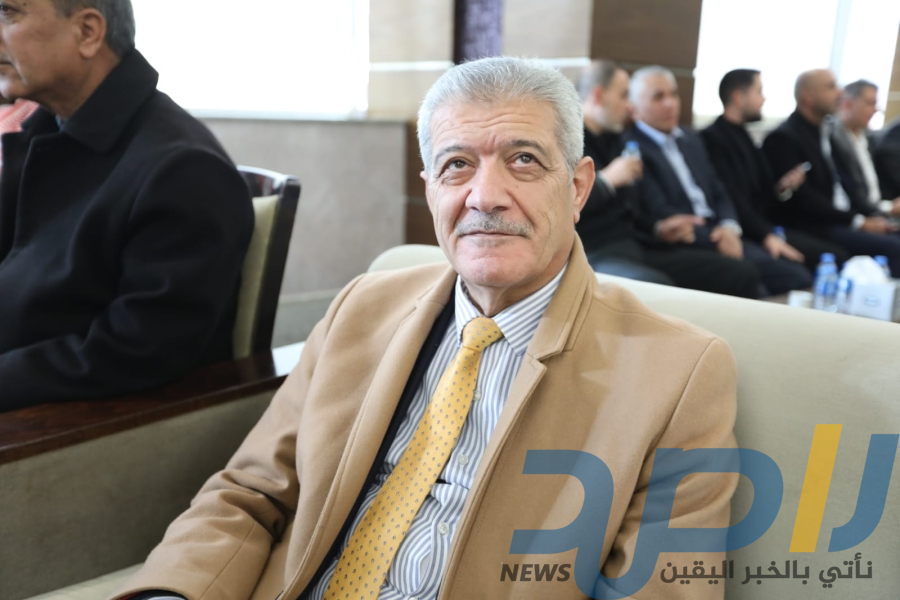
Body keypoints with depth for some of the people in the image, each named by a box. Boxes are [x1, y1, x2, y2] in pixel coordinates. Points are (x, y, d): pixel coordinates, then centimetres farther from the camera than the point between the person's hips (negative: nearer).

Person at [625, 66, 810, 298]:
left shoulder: (691, 140, 21)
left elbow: (719, 194, 19)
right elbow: (658, 212, -12)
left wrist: (729, 227, -3)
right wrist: (714, 237, -16)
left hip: (722, 237, 8)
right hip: (681, 246, -8)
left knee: (797, 277, -8)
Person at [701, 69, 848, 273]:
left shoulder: (743, 136, 19)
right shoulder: (713, 138, -9)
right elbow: (730, 198, -21)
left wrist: (782, 189, 0)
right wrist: (766, 235, -27)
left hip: (763, 228, 9)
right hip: (745, 234, -9)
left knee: (836, 255, -6)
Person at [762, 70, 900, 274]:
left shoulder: (826, 132, 16)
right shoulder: (783, 138, -11)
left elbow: (846, 184, 16)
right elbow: (802, 198, -17)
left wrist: (874, 216, -1)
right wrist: (859, 222, -16)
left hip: (846, 220, 9)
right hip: (812, 227, -9)